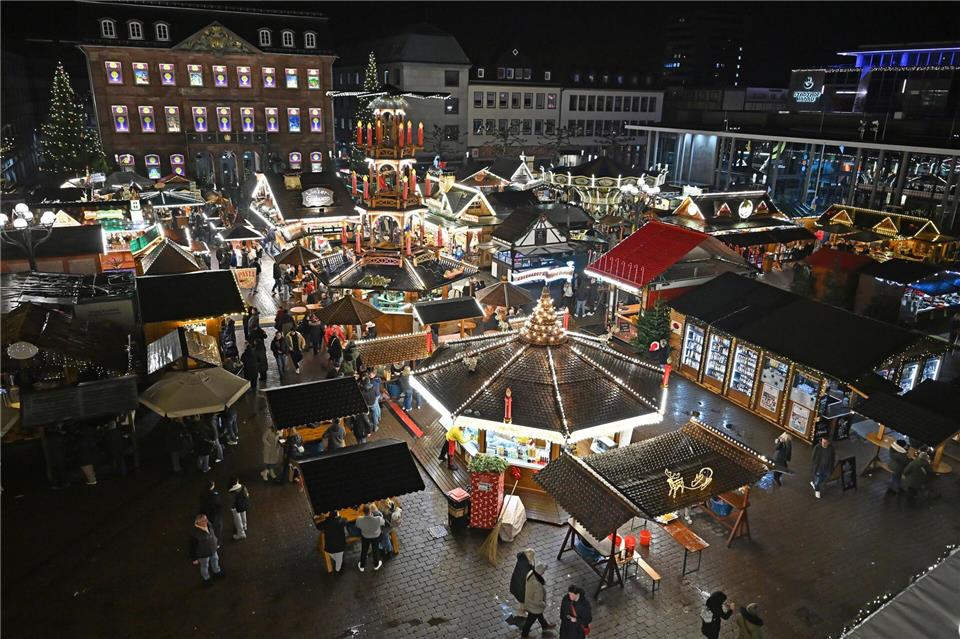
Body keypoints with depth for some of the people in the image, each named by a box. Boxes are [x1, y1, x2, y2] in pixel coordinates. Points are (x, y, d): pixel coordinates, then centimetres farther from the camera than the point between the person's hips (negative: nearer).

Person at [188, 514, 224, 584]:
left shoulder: (208, 524, -18)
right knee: (204, 566, 20)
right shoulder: (194, 533, -35)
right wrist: (194, 558, -13)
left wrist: (217, 543, 16)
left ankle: (216, 572, 57)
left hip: (213, 550, 6)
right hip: (203, 554, -6)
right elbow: (193, 547, -22)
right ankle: (206, 578, 47)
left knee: (215, 560, 29)